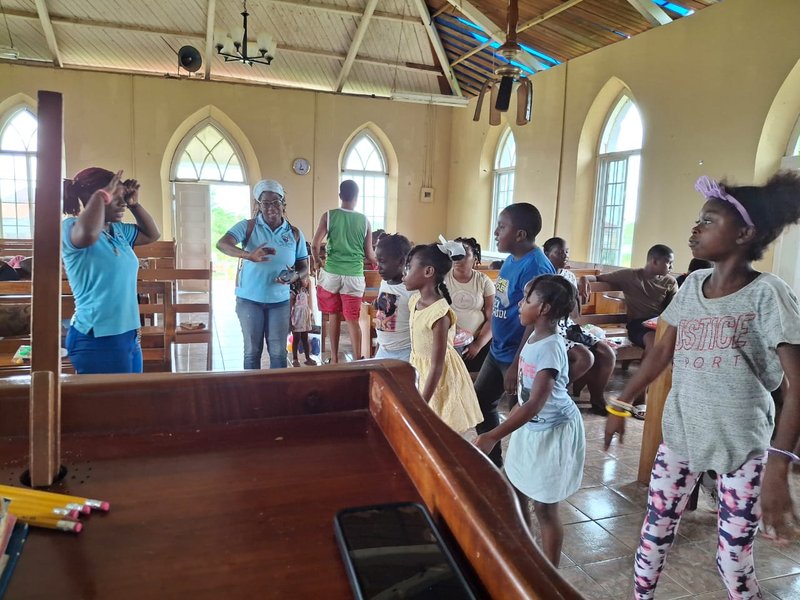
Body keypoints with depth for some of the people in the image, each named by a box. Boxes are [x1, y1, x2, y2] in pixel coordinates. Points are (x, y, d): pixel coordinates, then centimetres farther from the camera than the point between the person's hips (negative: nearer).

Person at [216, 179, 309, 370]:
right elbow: (222, 244, -23)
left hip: (280, 301, 2)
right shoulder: (248, 226, -6)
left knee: (278, 352, 7)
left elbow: (304, 268, 6)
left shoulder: (295, 233, 2)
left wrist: (295, 277, -18)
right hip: (249, 299, -2)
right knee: (252, 351, 8)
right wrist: (249, 256, -41)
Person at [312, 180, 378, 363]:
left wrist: (318, 262, 9)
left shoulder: (329, 216, -2)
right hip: (354, 276, 0)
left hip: (331, 274, 0)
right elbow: (369, 254, 3)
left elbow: (315, 245, -9)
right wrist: (379, 262, 25)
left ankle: (334, 358, 22)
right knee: (352, 319, 4)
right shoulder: (364, 220, 1)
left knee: (334, 316, 14)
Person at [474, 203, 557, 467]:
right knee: (480, 402, 19)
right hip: (498, 350, 10)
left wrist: (517, 365, -23)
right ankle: (492, 461, 37)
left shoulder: (536, 268, -22)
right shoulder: (511, 260, 6)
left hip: (519, 356, -10)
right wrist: (494, 344, 18)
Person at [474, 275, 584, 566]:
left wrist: (493, 437, -35)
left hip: (553, 432, -9)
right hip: (531, 427, 9)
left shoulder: (550, 348, -27)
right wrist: (505, 427, 18)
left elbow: (536, 404, -33)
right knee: (515, 493, 19)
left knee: (544, 507, 6)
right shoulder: (534, 340, 0)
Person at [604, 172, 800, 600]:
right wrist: (621, 405, 11)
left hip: (742, 446, -5)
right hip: (680, 434, 5)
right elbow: (663, 352, 10)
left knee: (733, 561, 7)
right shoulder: (693, 284, 1)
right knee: (654, 532, 15)